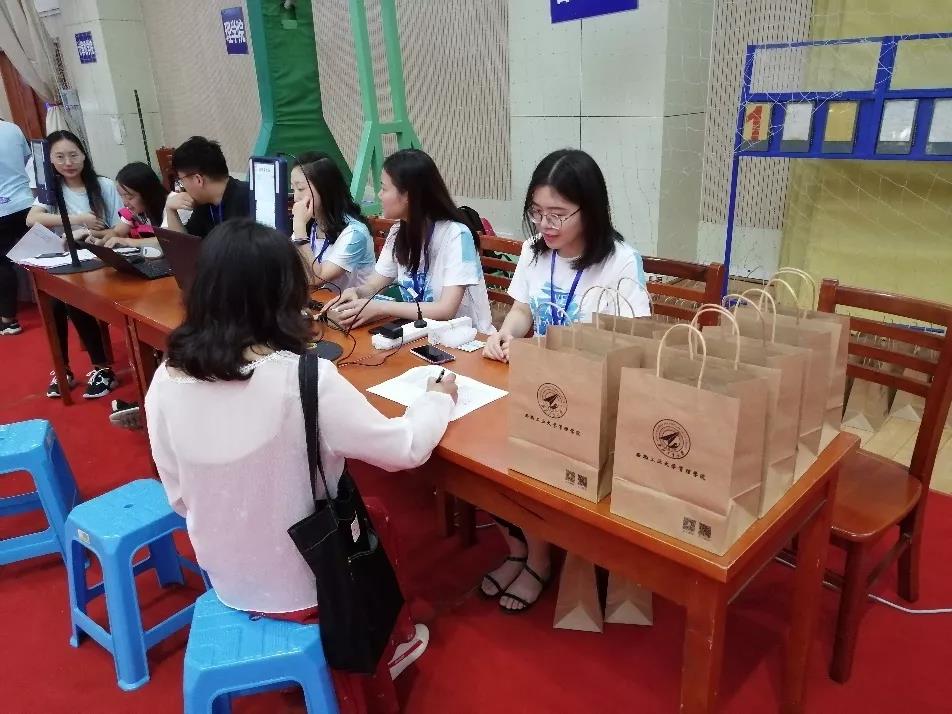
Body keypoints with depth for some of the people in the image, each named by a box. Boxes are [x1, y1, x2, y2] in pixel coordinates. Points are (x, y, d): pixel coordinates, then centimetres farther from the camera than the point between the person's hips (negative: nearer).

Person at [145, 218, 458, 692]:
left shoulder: (166, 380, -13)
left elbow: (180, 496, -1)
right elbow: (405, 448, -17)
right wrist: (438, 398, 2)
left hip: (226, 580, 5)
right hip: (303, 585, -4)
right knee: (376, 515, 25)